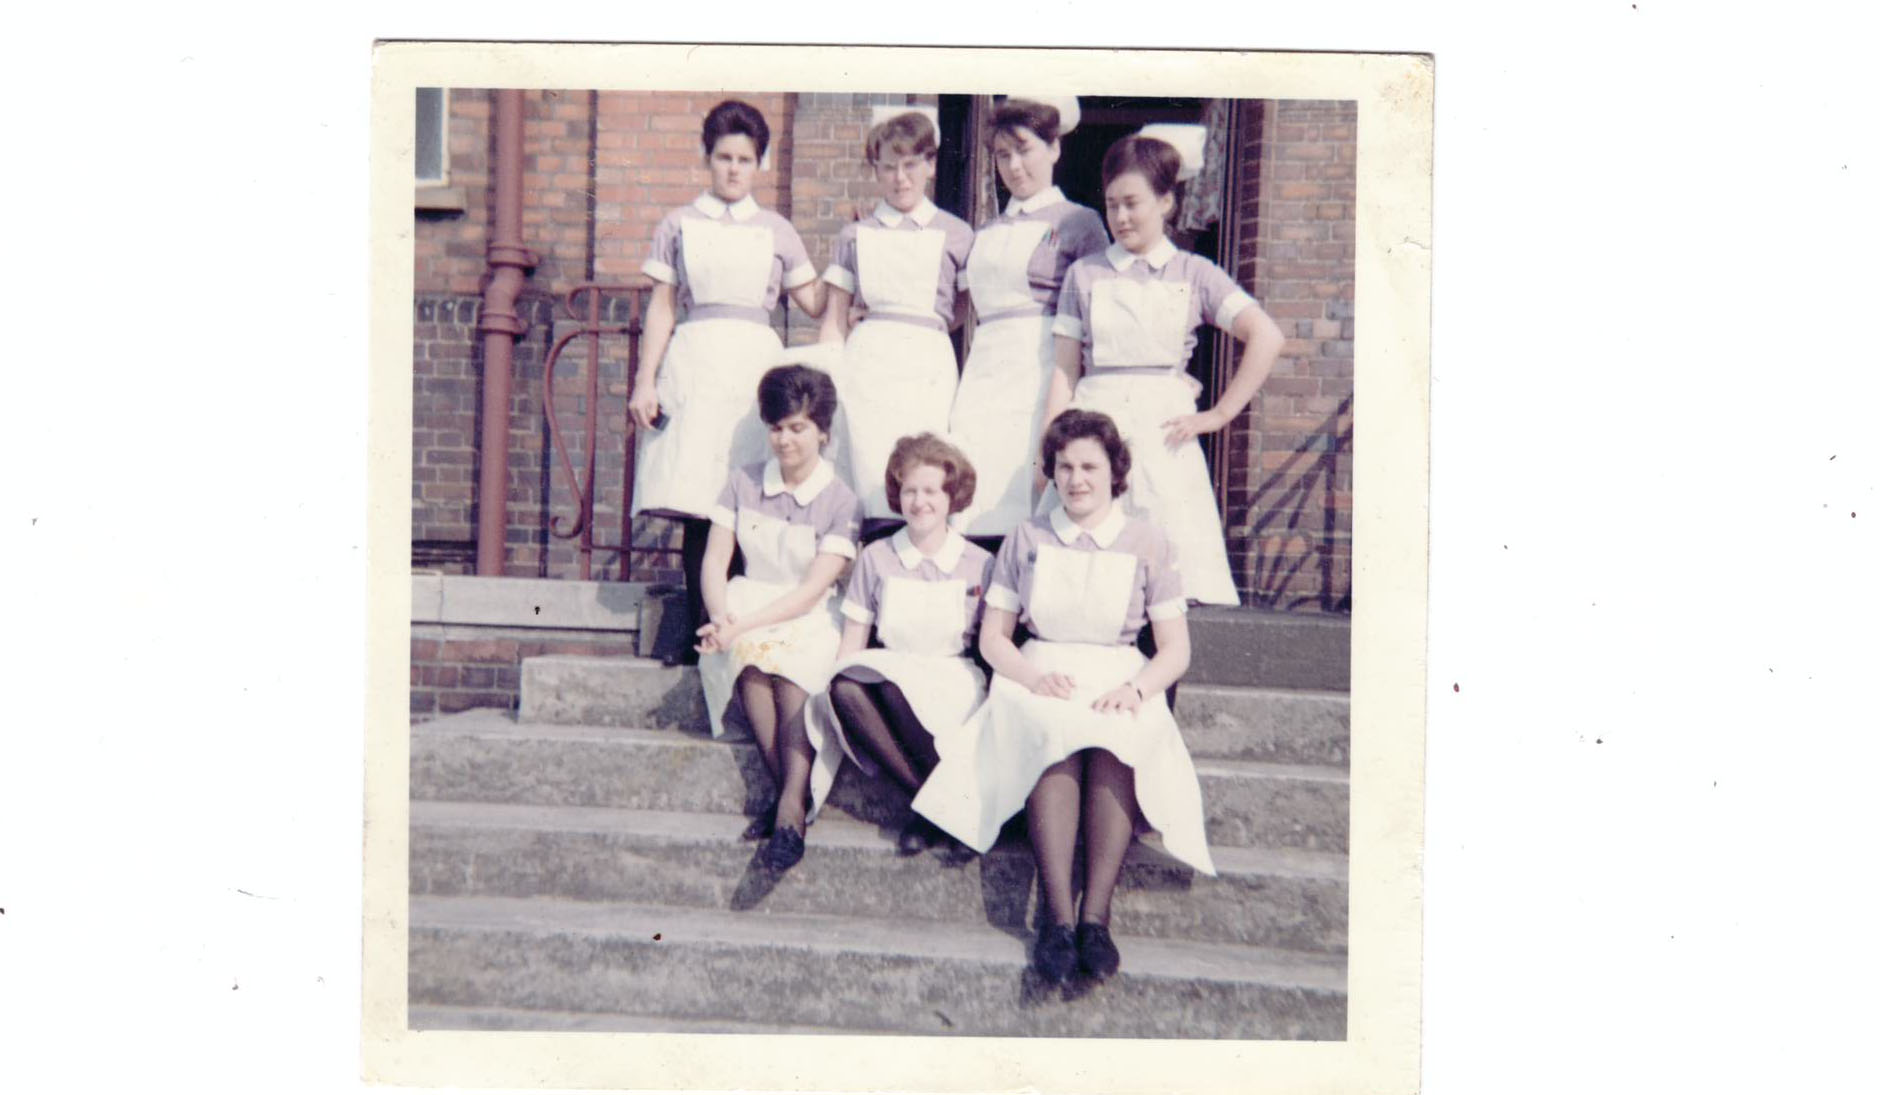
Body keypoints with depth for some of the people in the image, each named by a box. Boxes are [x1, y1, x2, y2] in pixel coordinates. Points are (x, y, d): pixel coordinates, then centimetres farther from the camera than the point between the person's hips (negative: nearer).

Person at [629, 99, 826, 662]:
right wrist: (645, 380, 4)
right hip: (694, 366, -1)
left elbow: (816, 302, 16)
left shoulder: (776, 231, 16)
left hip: (755, 362, 1)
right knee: (697, 503, -8)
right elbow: (662, 307, 11)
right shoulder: (679, 225, 14)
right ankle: (702, 631, -3)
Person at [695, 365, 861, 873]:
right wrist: (721, 617, -20)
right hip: (747, 606, 2)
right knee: (749, 661, -33)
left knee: (792, 667, -36)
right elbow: (715, 560, 1)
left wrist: (743, 624, -24)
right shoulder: (743, 483, 8)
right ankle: (792, 794, -27)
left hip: (811, 620, -2)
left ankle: (792, 807, -36)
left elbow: (812, 591, -12)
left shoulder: (840, 501, -4)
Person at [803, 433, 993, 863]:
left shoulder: (980, 564, 8)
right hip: (889, 669, 3)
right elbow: (851, 644, 10)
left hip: (953, 680, -3)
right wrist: (836, 683, -8)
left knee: (895, 686, -37)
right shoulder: (876, 558, 12)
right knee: (845, 690, -33)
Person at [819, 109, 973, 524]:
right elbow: (835, 319, 15)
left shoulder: (955, 234, 10)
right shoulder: (855, 235, 15)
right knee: (871, 486, -7)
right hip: (867, 362, 1)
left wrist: (918, 331, 1)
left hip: (928, 365, -1)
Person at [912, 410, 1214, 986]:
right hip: (1039, 676, 0)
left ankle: (1095, 914, -42)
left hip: (1119, 682, 0)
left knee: (1116, 739, -37)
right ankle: (1058, 913, -44)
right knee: (1053, 732, -36)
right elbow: (992, 638, 12)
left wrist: (1135, 688, -14)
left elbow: (1175, 650, 7)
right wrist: (1035, 677, -9)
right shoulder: (1027, 539, 15)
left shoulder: (1148, 543, 11)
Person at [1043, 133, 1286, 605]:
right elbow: (1065, 370, 11)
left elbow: (1266, 337, -1)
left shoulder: (1193, 273, 8)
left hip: (1163, 429, -1)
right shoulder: (1084, 274, 12)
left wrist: (1218, 415, -5)